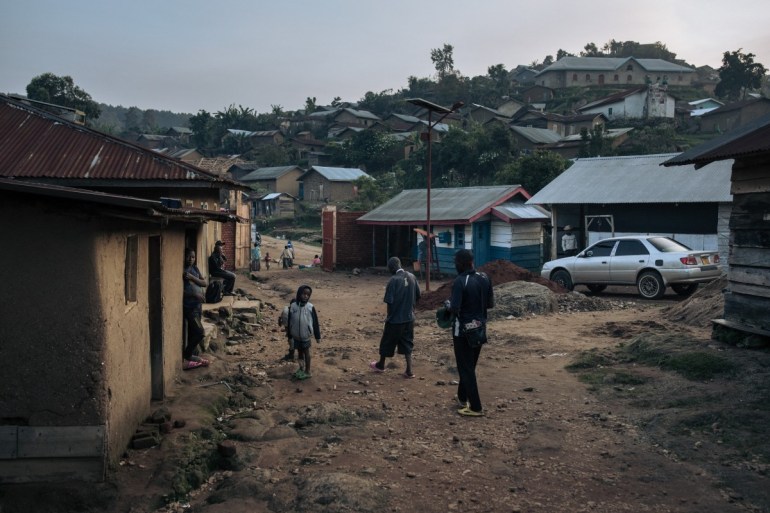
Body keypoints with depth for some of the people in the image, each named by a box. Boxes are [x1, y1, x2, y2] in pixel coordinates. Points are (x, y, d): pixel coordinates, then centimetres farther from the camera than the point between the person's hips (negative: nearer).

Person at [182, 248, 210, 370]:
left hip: (197, 304, 8)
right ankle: (184, 358, -4)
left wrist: (192, 277, -14)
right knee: (200, 332, -12)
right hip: (188, 306, -7)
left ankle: (190, 356, 25)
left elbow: (204, 283, 2)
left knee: (193, 332, 14)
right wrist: (194, 294, -24)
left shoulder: (195, 269, 10)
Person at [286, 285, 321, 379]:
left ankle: (307, 372, 19)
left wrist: (318, 336, -2)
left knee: (306, 352, 8)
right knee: (300, 351, 17)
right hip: (295, 335, 2)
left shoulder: (310, 307, -12)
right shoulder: (292, 306, -9)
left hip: (306, 336, -2)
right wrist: (289, 336, 3)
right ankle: (301, 368, 34)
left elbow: (315, 323, -5)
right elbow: (288, 322, 0)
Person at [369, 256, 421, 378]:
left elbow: (389, 301, -18)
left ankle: (380, 365, 32)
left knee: (387, 342, 14)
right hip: (409, 317, 5)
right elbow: (418, 296, 7)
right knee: (407, 343, 13)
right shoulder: (412, 277, -1)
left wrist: (389, 316, -1)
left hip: (395, 318, -5)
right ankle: (409, 371, 10)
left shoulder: (393, 280, -20)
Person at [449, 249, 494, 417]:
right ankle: (462, 397, 37)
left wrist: (449, 304, -5)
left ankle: (475, 407, 4)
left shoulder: (460, 282, -21)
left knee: (465, 368, 2)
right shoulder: (485, 278, 1)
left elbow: (454, 308, -26)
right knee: (470, 365, 21)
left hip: (463, 329, -7)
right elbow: (491, 303, 6)